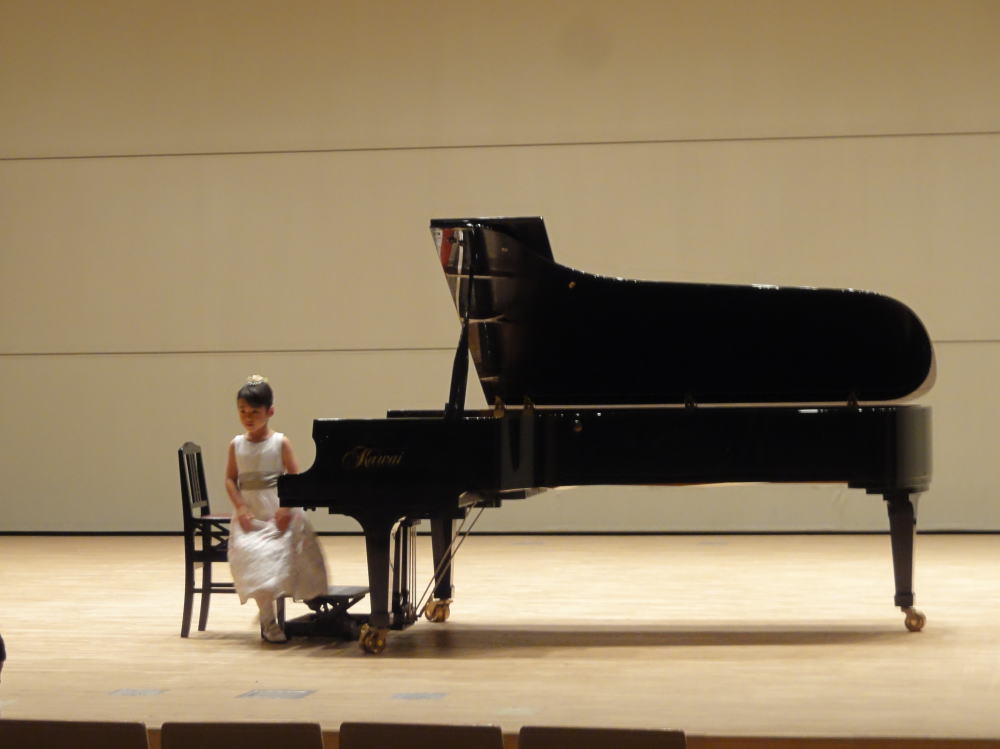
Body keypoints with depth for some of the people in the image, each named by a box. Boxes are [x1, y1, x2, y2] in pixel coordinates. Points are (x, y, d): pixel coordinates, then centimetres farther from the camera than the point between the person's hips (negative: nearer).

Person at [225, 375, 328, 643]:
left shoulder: (280, 443, -1)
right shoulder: (237, 445, 6)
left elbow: (294, 478, -3)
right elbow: (231, 479, 5)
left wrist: (286, 509, -15)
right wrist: (241, 509, -9)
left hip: (279, 513, -1)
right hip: (251, 515, 1)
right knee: (254, 553, -20)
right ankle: (269, 623, -11)